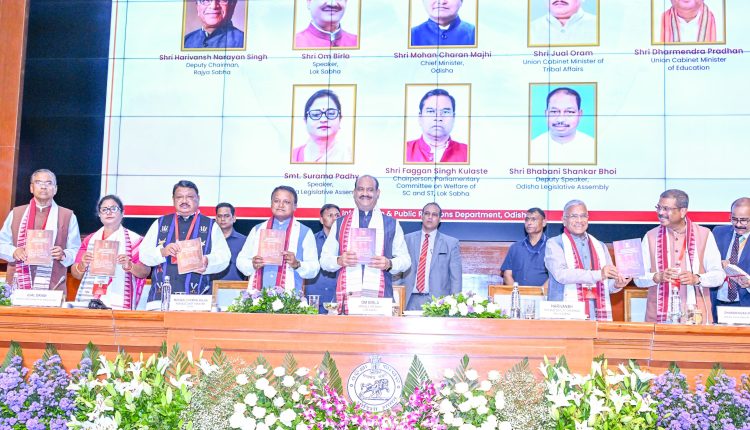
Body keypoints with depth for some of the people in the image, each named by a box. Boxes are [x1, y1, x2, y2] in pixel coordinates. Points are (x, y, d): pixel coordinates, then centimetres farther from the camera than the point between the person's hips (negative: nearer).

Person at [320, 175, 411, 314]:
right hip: (347, 296, 1)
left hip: (379, 296, 0)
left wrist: (389, 264, -8)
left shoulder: (392, 224, 14)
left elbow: (405, 260, 12)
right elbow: (324, 260, 13)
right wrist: (339, 260, -7)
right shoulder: (339, 224, 16)